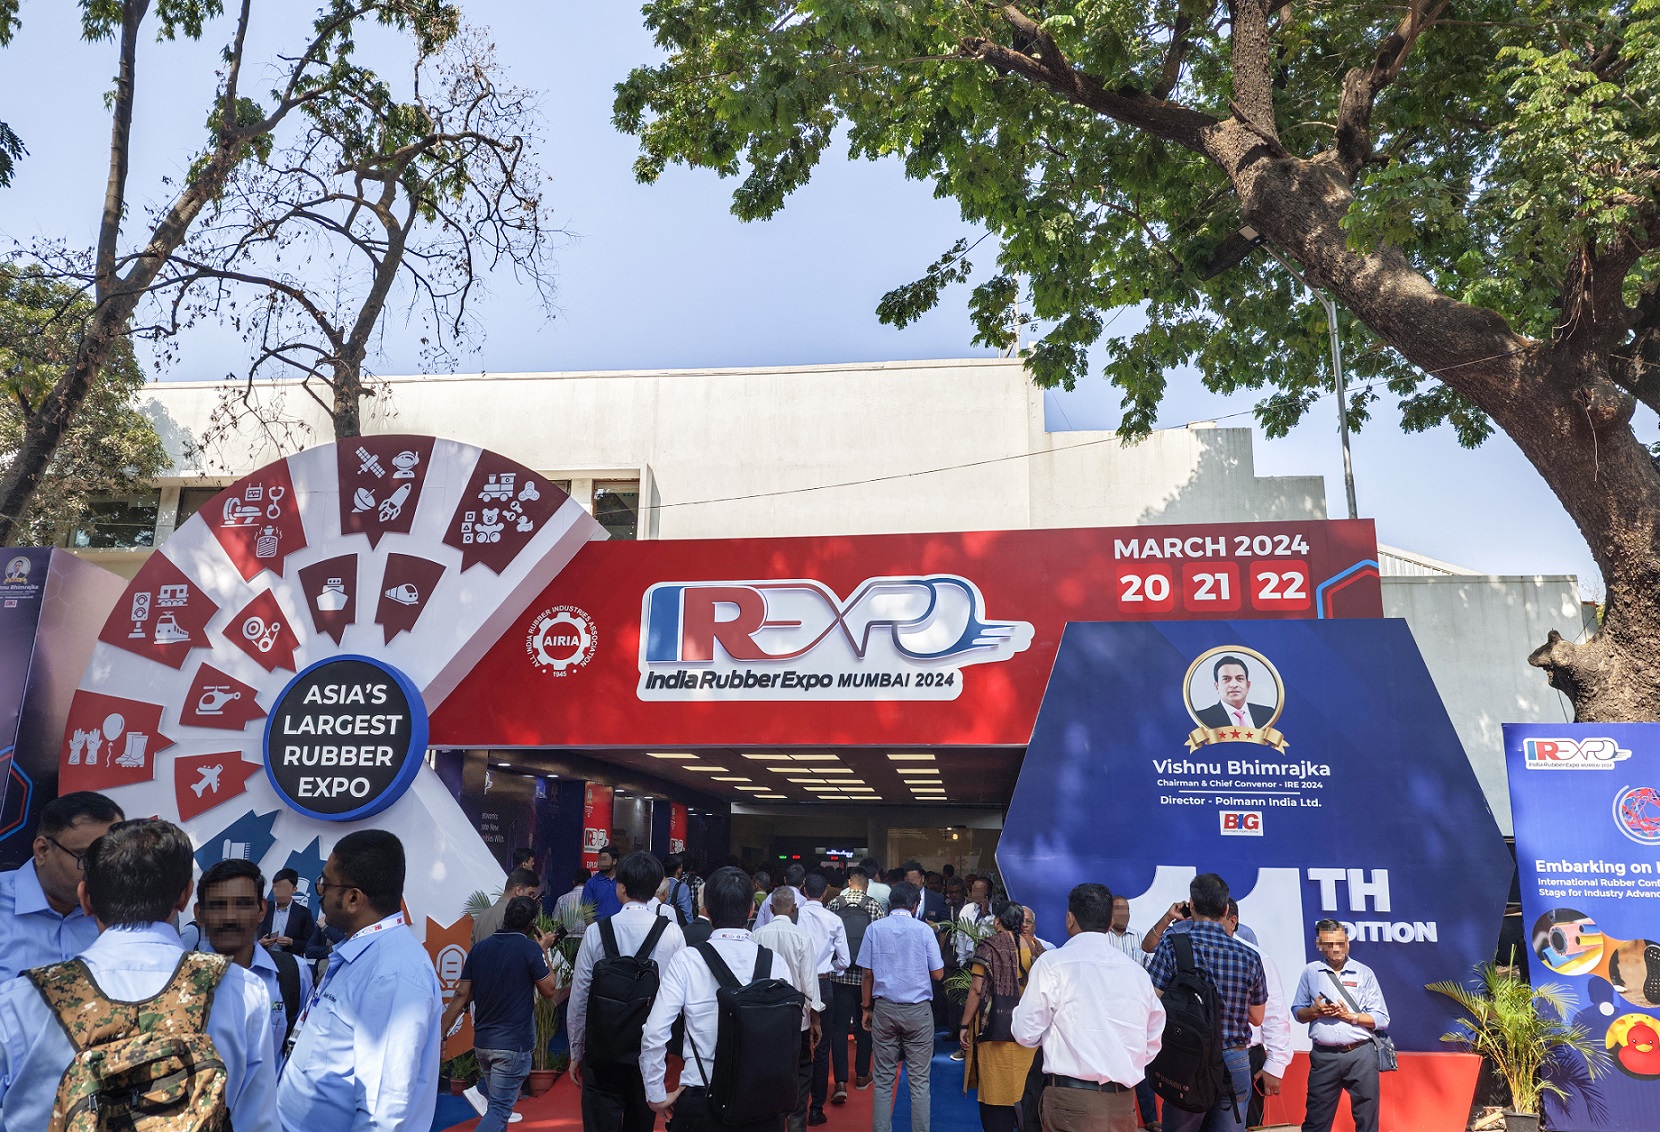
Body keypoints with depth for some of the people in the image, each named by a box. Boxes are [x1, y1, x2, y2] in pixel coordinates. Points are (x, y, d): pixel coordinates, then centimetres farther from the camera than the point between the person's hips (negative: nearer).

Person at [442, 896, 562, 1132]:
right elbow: (549, 990, -5)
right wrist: (544, 952, 5)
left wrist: (440, 1032, 6)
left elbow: (461, 995, 1)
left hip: (482, 1042, 6)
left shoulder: (479, 948, 3)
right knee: (499, 1110, -4)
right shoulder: (530, 949, -13)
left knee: (497, 1103, 23)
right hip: (514, 1044, -6)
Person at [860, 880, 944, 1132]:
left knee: (884, 1079, 8)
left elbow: (868, 974, 0)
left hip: (884, 1009, 2)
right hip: (918, 1010, -1)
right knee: (919, 1080, 5)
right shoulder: (924, 930, -5)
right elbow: (938, 974, -2)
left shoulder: (874, 929, -1)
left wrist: (866, 1008, 10)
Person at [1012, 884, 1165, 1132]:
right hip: (1123, 1104, 4)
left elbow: (1026, 1034, -5)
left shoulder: (1052, 962, -7)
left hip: (1071, 1102, -4)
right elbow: (1153, 1044, 13)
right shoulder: (1137, 971, 6)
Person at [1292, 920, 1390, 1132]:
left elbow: (1382, 1019, 2)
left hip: (1361, 1053, -1)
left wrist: (1350, 1016, -11)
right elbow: (1297, 1012, 13)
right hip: (1324, 1055, 1)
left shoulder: (1364, 973, 5)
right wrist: (1314, 1011, -7)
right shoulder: (1310, 972, 8)